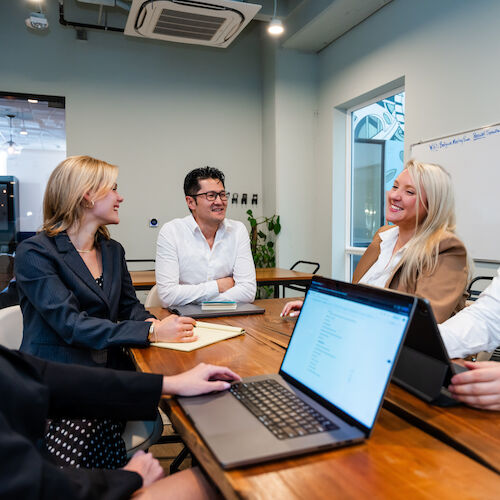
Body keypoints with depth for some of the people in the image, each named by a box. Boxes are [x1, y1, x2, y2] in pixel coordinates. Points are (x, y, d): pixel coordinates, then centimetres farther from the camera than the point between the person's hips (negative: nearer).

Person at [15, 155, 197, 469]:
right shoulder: (35, 253, -9)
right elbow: (70, 323, -19)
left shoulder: (113, 250, 14)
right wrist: (151, 332, -25)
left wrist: (151, 321, -9)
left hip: (107, 370, 7)